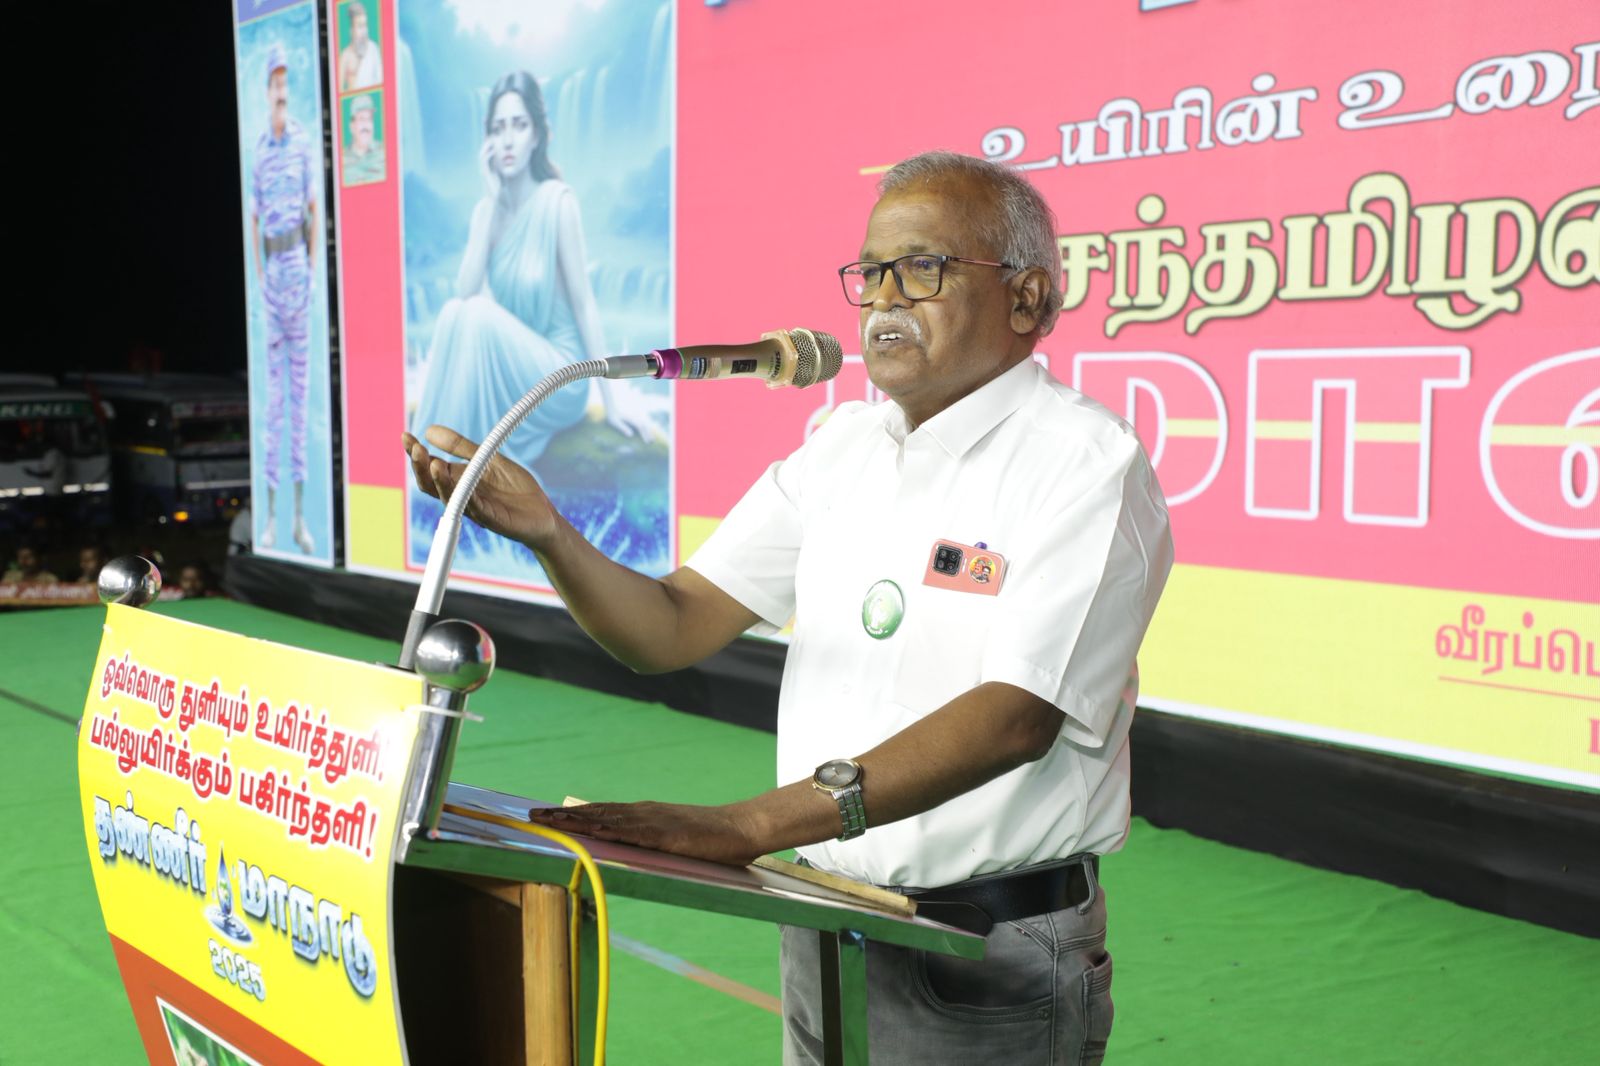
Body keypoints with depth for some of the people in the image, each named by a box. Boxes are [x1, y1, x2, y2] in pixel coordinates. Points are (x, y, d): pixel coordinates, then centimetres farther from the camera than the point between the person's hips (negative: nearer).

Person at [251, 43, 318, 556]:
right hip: (270, 267, 0)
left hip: (299, 264, 0)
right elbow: (253, 220, 8)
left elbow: (314, 211, 3)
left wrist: (313, 268, -3)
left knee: (301, 389, 4)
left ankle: (299, 514, 9)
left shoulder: (304, 143, 3)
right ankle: (271, 515, 3)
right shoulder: (257, 153, 5)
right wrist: (260, 277, 0)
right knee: (274, 391, -1)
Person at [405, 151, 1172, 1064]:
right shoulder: (845, 444, 5)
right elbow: (672, 629, 2)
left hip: (990, 957, -6)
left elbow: (1016, 716, -27)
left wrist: (754, 823, -34)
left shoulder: (1089, 465, -15)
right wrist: (547, 532, -17)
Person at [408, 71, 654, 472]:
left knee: (479, 316, -27)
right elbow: (464, 292, -12)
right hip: (509, 375, 5)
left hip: (560, 378, -5)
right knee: (454, 312, -21)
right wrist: (491, 201, -14)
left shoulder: (557, 202, -14)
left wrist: (612, 402, -12)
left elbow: (584, 304, -12)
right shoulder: (486, 210, 2)